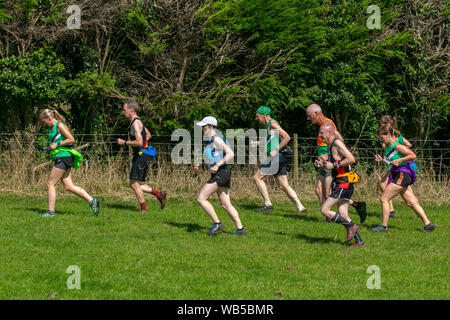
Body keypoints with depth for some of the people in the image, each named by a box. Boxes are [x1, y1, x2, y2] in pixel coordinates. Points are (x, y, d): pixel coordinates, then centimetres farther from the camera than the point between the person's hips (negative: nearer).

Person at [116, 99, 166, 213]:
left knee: (134, 183, -8)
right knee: (134, 184, 10)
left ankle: (143, 208, -4)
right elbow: (148, 135, 32)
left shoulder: (135, 123, -16)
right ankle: (159, 194, 10)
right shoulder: (138, 121, 16)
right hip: (142, 155, 10)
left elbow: (139, 142, -25)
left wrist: (124, 142, -15)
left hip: (141, 156, -10)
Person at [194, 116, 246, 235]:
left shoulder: (216, 139, -11)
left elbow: (230, 154, -18)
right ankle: (240, 228, 5)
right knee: (226, 204, 8)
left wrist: (217, 165, -21)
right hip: (220, 174, 10)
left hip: (220, 173, -10)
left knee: (201, 198, -9)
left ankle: (217, 223, -8)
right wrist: (199, 165, 15)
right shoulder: (211, 140, 18)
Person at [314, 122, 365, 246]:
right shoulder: (330, 145, 17)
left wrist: (334, 165, -20)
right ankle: (359, 241, 9)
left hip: (344, 184, -10)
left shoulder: (337, 143, -13)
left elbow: (351, 159, -23)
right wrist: (322, 164, 10)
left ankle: (351, 227, -3)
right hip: (341, 184, 10)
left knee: (324, 209, -10)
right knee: (342, 215, 7)